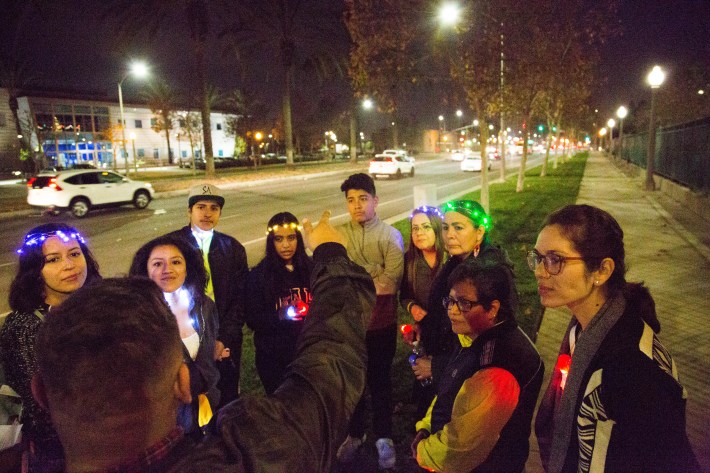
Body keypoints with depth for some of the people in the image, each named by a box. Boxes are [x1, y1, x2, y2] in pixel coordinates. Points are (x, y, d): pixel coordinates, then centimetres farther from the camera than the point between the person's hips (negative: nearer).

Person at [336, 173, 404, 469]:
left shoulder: (391, 236, -10)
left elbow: (391, 283, -20)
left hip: (381, 324, -2)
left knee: (380, 381, 15)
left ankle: (383, 437, 36)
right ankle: (355, 433, 41)